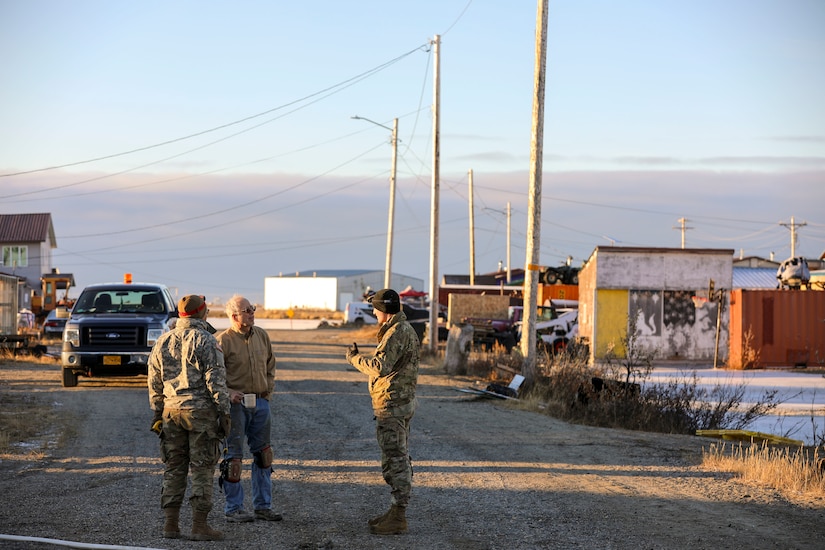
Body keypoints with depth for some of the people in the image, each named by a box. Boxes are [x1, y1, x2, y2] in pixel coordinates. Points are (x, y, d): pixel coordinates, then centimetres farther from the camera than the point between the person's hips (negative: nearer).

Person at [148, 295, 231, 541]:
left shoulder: (162, 342, 11)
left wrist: (157, 413, 21)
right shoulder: (205, 341, -8)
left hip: (172, 410, 5)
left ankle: (171, 524, 10)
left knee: (174, 468, 10)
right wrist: (224, 411, -9)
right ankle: (199, 525, -3)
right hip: (201, 410, -5)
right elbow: (216, 380, -12)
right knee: (202, 469, -2)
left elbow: (154, 383, 15)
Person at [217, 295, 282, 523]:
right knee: (233, 456, -1)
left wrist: (268, 391, 11)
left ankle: (263, 506, 20)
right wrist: (227, 393, -19)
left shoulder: (261, 335, 9)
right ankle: (233, 508, 7)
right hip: (236, 404, -6)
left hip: (260, 402, 6)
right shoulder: (223, 340, -10)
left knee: (263, 454, 11)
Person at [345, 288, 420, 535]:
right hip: (401, 402, 11)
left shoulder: (397, 333, -18)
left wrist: (354, 358, -13)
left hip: (392, 404, -11)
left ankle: (397, 517, -6)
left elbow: (380, 367, -27)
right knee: (399, 459, 14)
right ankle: (396, 512, 21)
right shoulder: (405, 330, 16)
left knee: (395, 460, -8)